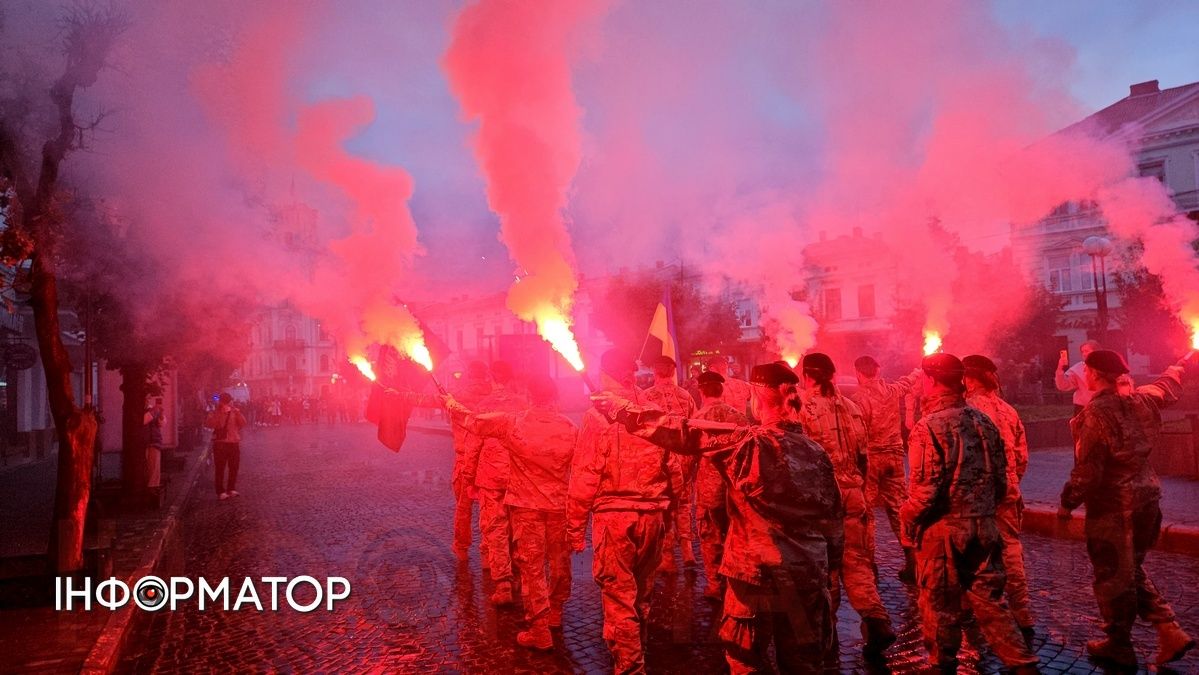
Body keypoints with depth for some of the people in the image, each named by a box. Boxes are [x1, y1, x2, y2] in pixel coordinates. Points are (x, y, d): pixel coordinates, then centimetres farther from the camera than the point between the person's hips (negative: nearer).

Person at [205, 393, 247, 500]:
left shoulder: (235, 412, 12)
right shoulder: (215, 413, 3)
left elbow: (243, 424, 0)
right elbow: (208, 424, -16)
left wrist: (238, 413, -11)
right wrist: (220, 413, -19)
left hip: (234, 442, 3)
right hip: (220, 443, -3)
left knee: (234, 467, 6)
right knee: (220, 468, -5)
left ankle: (231, 488, 18)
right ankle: (220, 491, -1)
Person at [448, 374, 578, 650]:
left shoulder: (512, 424, -11)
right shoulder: (570, 428, -5)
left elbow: (473, 421, 2)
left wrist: (451, 405, 20)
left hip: (526, 505, -2)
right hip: (559, 504, 3)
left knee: (531, 566, 4)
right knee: (559, 561, 18)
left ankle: (539, 630, 5)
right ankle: (555, 614, 35)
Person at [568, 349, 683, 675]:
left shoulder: (598, 415, -9)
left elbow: (585, 477, -12)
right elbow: (674, 472, 6)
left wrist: (575, 526, -6)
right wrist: (665, 507, 18)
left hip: (614, 515, -5)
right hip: (653, 515, 5)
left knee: (618, 595, 5)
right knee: (642, 592, 20)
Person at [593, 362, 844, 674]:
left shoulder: (747, 443, -14)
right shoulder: (815, 452, 1)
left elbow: (682, 432, -13)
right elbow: (834, 518, 6)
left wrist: (621, 409, -5)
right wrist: (828, 568, 18)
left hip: (757, 574, -5)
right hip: (808, 576, 5)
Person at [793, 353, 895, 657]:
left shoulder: (804, 410, -11)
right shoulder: (850, 408, 6)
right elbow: (862, 455, 11)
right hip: (852, 494, 4)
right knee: (856, 560, 10)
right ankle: (877, 620, -4)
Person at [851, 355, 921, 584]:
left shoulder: (860, 398, -15)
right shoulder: (893, 390, 2)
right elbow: (910, 379, 24)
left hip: (870, 457, -5)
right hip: (894, 456, 5)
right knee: (898, 508, 10)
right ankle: (912, 563, 9)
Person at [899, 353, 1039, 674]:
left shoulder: (929, 427, -16)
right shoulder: (984, 422, 3)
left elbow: (925, 491, -18)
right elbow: (1001, 480, 9)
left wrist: (906, 522, -4)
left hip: (942, 530, -6)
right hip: (985, 527, 6)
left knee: (940, 603, 10)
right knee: (989, 600, 14)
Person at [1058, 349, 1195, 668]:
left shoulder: (1095, 413, -21)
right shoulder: (1140, 400, 1)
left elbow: (1087, 471, -21)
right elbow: (1168, 386, 25)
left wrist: (1068, 502, -8)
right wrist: (1180, 365, 45)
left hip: (1113, 507, -8)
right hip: (1146, 500, 8)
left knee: (1113, 577, 7)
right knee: (1132, 570, 23)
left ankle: (1119, 646, 21)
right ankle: (1170, 633, 18)